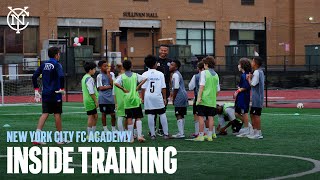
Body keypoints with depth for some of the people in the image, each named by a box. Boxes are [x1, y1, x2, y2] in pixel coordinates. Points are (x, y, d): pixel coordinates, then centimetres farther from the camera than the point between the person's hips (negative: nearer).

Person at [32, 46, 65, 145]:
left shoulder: (44, 65, 10)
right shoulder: (56, 64, -8)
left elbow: (34, 76, 8)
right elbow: (61, 76, -25)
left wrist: (36, 90, 11)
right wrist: (62, 88, -13)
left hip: (45, 94, 5)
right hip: (55, 94, -5)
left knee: (45, 114, 4)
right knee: (57, 115, 3)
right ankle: (60, 138, 10)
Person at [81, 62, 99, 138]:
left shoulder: (84, 77, 16)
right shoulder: (89, 78, -15)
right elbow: (91, 92, -21)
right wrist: (96, 101, -16)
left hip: (86, 100, 10)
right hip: (90, 100, -10)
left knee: (95, 116, 14)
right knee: (91, 116, -4)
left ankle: (93, 133, 19)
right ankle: (89, 134, 0)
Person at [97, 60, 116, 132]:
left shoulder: (111, 74, 9)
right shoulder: (99, 76, -1)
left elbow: (113, 83, -4)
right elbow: (100, 88, -7)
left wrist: (108, 74, -6)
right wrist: (110, 86, -8)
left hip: (111, 97, 3)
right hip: (103, 98, -3)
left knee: (113, 114, 4)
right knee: (104, 113, 5)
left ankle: (113, 129, 17)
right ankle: (105, 129, 15)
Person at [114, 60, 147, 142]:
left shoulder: (122, 76, -3)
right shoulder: (135, 75, 2)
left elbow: (116, 83, -20)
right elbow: (144, 79, -9)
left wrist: (123, 89, -10)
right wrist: (138, 86, -5)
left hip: (127, 100, -1)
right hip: (136, 99, 1)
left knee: (129, 118, 4)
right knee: (138, 118, 5)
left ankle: (131, 138, 4)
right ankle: (139, 135, -7)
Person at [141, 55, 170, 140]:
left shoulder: (144, 75, 0)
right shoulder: (160, 74, 0)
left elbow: (143, 88, -2)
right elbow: (163, 88, 1)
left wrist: (142, 98, 7)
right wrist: (164, 98, 8)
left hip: (148, 97, 0)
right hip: (158, 97, 0)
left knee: (150, 115, 3)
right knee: (162, 114, 8)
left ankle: (152, 134, 3)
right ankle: (165, 133, 9)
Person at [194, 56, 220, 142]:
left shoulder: (204, 72, -5)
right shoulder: (216, 75, 11)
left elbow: (202, 86, -13)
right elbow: (218, 90, 12)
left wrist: (199, 97, -13)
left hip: (204, 99, -5)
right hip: (212, 100, 5)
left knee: (201, 117, -1)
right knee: (210, 117, 7)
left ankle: (200, 136, -2)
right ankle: (210, 135, 8)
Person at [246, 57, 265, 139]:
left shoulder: (257, 72, -16)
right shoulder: (260, 72, 15)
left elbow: (252, 84, -17)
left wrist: (249, 78, -3)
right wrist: (250, 78, 7)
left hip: (257, 98, -10)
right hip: (256, 98, 10)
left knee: (256, 115, -5)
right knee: (252, 114, 15)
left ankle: (258, 133, -2)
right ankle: (255, 132, 20)